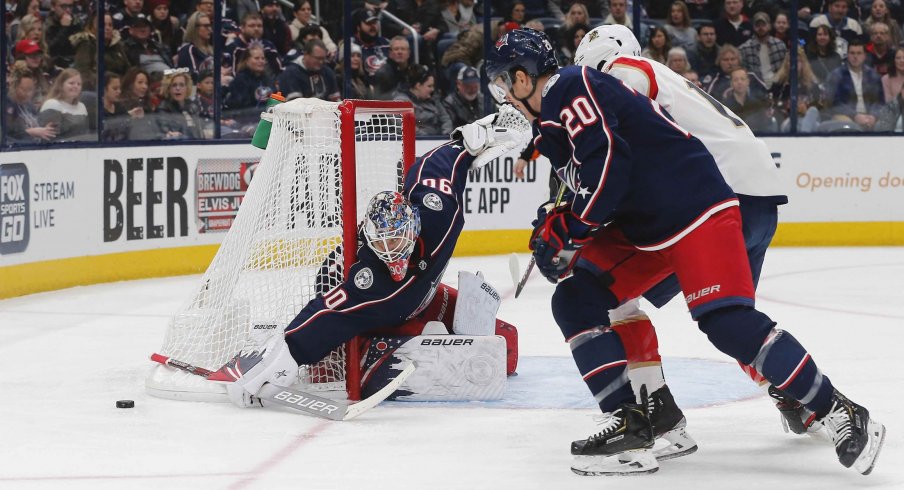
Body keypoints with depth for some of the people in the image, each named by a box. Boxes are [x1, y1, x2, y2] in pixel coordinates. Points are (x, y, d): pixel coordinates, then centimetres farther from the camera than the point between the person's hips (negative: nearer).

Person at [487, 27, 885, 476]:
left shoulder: (572, 89, -12)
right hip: (640, 230, 11)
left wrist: (567, 228, -16)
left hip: (695, 211, -11)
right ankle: (629, 423, -4)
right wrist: (555, 227, 12)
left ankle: (840, 414, -11)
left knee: (729, 321, -20)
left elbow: (606, 162, -23)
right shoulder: (551, 122, 20)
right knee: (575, 301, 1)